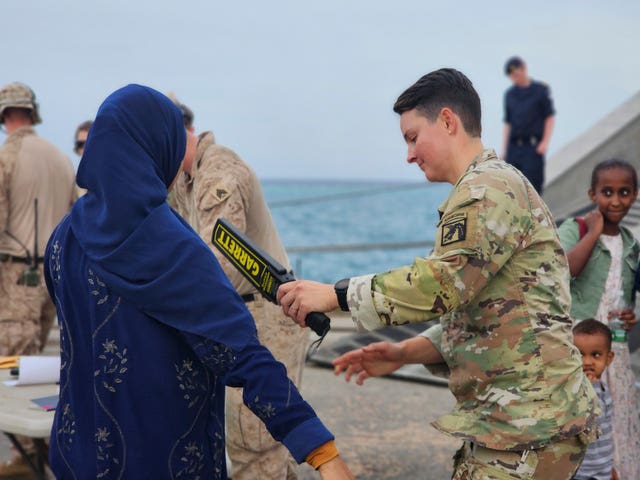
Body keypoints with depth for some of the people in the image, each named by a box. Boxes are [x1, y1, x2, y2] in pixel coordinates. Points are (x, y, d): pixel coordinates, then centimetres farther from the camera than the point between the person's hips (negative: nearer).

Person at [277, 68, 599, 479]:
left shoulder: (488, 188, -11)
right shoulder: (497, 187, 22)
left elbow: (442, 283, -23)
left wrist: (335, 294, -17)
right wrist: (407, 352, 9)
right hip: (510, 417, 10)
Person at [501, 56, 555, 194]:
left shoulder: (541, 90, 2)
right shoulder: (509, 94, 13)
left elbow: (550, 117, 3)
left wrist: (545, 142, -6)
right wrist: (504, 150, 11)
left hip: (533, 147, -4)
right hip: (513, 147, 4)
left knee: (532, 184, -6)